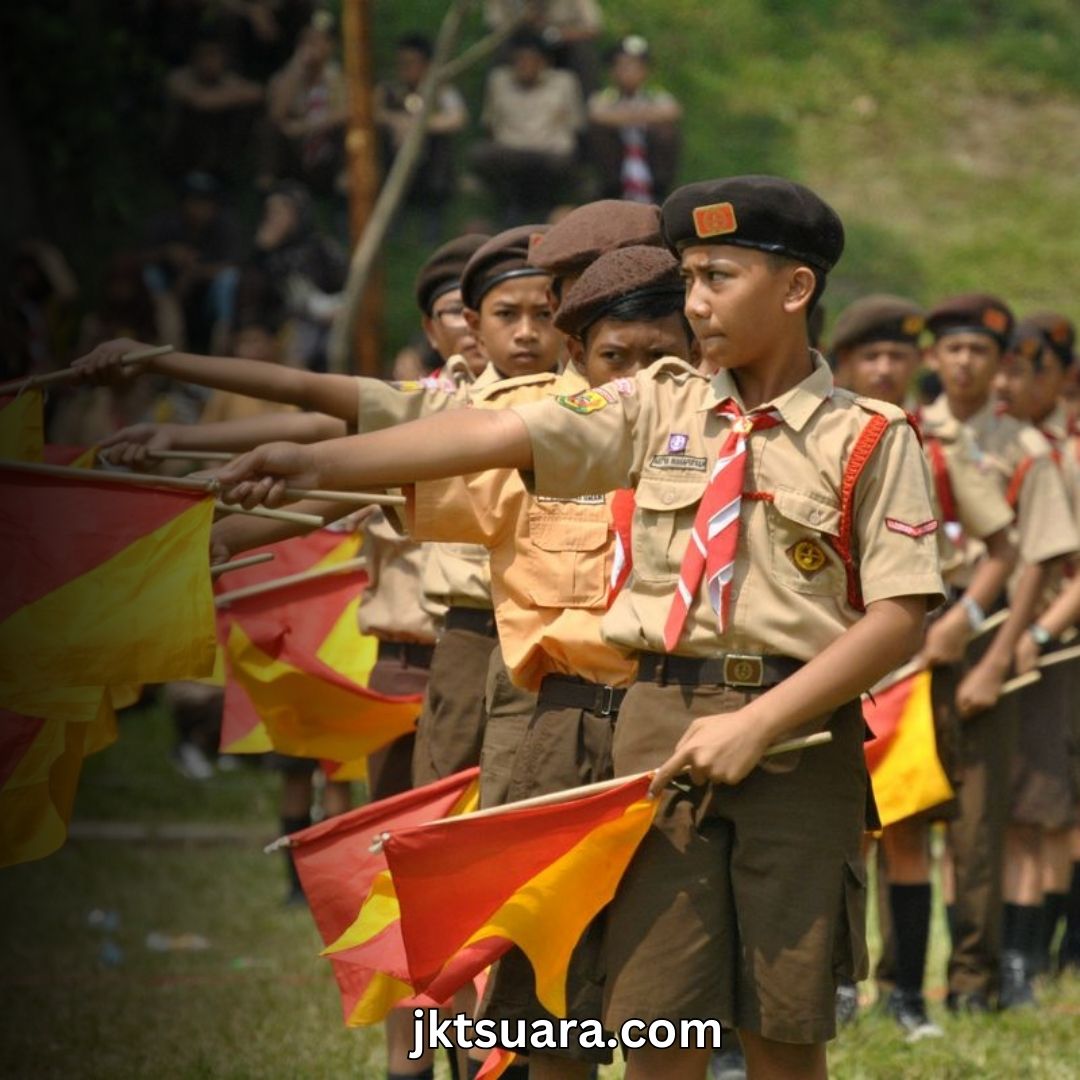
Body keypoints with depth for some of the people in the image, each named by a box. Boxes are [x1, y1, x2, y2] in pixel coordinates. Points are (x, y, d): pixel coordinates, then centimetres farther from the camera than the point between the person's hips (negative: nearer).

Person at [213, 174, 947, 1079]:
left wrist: (757, 724, -13)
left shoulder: (871, 438, 0)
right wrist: (320, 462, -12)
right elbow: (497, 436, -1)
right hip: (663, 722, 2)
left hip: (797, 739, -2)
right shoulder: (659, 408, 9)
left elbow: (901, 617, -6)